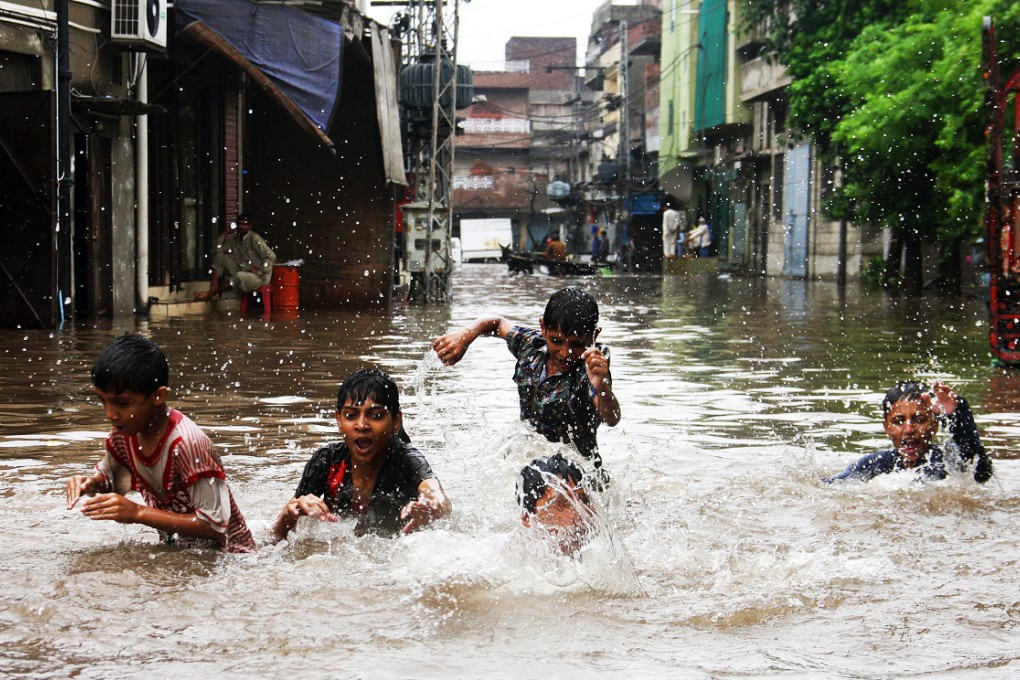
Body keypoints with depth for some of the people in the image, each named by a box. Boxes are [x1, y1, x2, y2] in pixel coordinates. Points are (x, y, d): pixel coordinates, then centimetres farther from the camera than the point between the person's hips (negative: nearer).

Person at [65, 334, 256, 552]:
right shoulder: (124, 433, -4)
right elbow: (109, 479, 17)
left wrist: (137, 513, -27)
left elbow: (214, 525, -25)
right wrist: (90, 483, -7)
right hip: (174, 550, 7)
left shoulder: (186, 443, -26)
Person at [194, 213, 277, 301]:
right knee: (220, 256, -5)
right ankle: (212, 291, -16)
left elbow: (271, 256, -18)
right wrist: (225, 234, -4)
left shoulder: (255, 239, -13)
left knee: (239, 277, -39)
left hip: (258, 277, -7)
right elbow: (216, 250, 2)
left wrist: (259, 271, -20)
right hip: (241, 272, 7)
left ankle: (210, 294, -23)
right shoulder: (234, 239, 7)